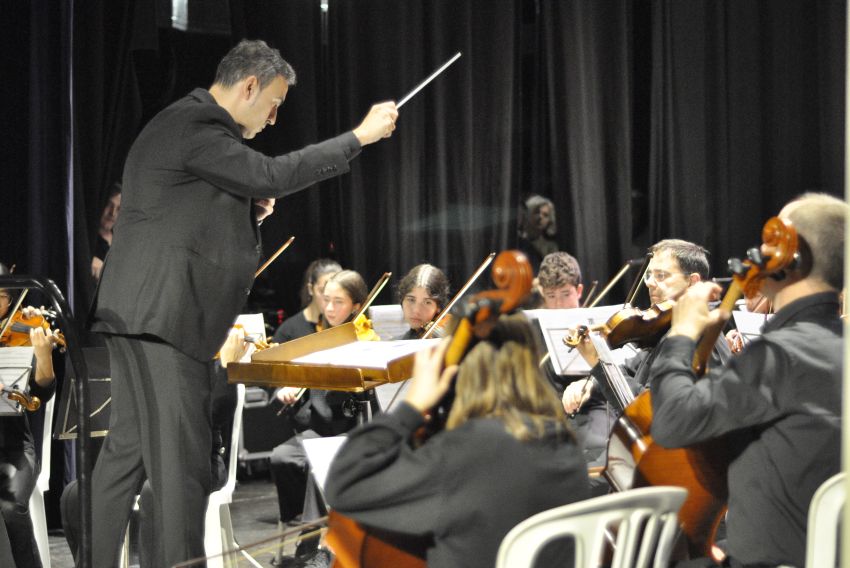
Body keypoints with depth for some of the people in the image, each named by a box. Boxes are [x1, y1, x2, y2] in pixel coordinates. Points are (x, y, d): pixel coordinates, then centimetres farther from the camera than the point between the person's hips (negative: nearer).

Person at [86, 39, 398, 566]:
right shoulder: (194, 127, -14)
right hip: (163, 315, -11)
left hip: (141, 314, 11)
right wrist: (360, 136, -17)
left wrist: (246, 208, 10)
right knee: (182, 457, -8)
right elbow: (272, 174, -22)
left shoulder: (194, 123, 20)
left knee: (129, 447, 12)